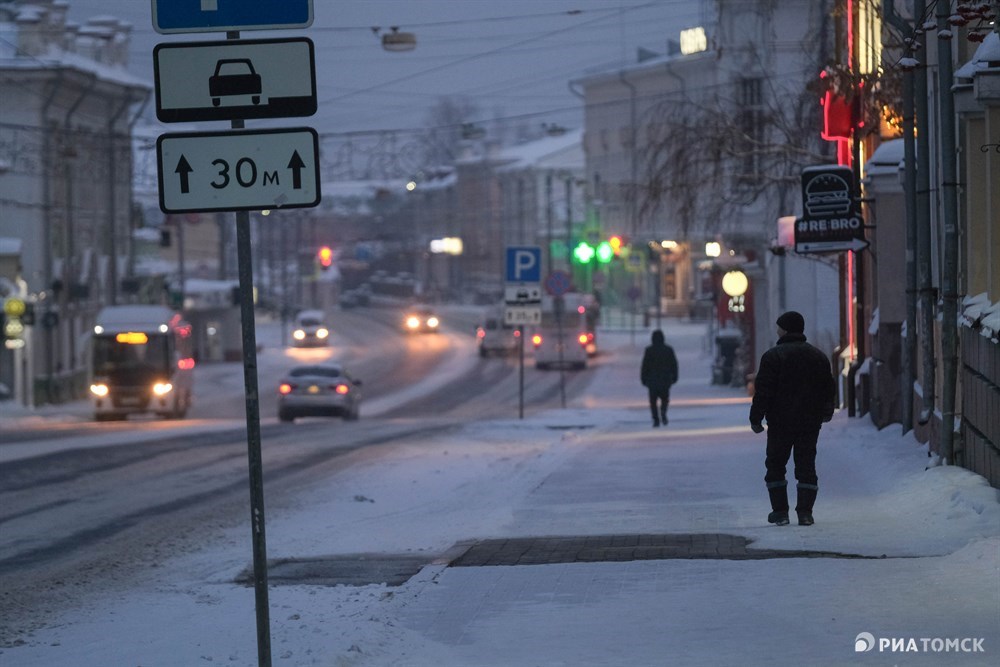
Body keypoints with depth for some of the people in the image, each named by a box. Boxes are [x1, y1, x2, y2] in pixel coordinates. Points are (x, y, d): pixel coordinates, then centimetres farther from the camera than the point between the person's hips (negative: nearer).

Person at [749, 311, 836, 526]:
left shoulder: (773, 356, -9)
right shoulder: (819, 357, 8)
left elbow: (763, 391, -12)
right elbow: (829, 389, 16)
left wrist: (756, 418, -5)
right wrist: (826, 412, 31)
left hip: (781, 421, -4)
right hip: (810, 423, 4)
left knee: (775, 465, 7)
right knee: (806, 465, 6)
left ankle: (780, 511, 2)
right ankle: (805, 512, -2)